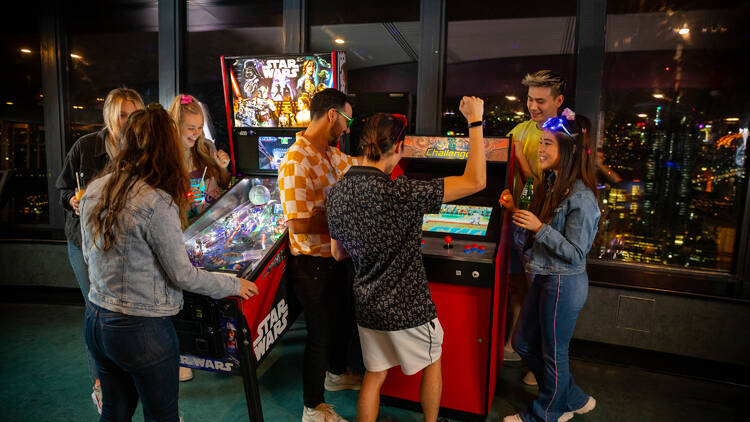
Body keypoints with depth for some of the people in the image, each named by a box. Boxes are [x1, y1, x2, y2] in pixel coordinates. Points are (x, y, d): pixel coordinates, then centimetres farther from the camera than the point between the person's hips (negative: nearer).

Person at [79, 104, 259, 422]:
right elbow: (183, 276, -18)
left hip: (95, 322, 7)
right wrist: (235, 285, -5)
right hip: (141, 332, -7)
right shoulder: (157, 202, -24)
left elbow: (89, 255, 12)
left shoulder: (94, 191, -1)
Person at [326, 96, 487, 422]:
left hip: (367, 306, 5)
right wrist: (475, 122, -18)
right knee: (433, 360, 24)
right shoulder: (398, 193, -28)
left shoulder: (338, 193, -7)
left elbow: (338, 254, 5)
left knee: (375, 374, 23)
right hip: (406, 308, -5)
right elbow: (475, 181, -26)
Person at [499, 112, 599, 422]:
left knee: (553, 353, 10)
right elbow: (529, 241, 9)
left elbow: (576, 253, -20)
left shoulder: (581, 197, -20)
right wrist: (515, 211, -4)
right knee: (523, 342, 19)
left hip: (564, 285, -9)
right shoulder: (550, 184, 7)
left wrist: (540, 227, -26)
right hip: (545, 278, 9)